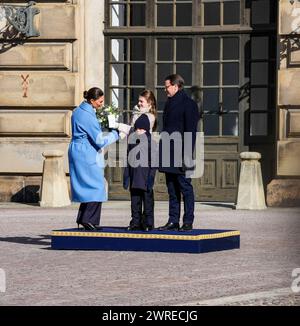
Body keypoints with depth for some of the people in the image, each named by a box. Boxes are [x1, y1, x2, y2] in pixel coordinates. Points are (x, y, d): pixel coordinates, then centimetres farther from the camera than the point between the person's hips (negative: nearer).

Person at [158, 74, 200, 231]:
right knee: (172, 190, 10)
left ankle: (188, 222, 1)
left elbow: (190, 132, -13)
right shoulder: (169, 103, 17)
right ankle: (173, 221, 14)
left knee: (185, 188, -2)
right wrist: (162, 152, 15)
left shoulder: (188, 104, -8)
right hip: (168, 155, 8)